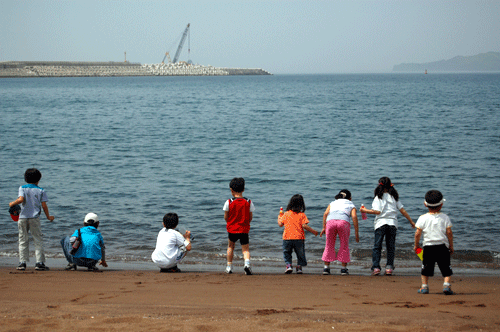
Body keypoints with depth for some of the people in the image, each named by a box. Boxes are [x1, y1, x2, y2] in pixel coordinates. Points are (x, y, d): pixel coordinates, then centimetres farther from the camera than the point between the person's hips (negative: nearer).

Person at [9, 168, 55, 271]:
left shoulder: (22, 188, 3)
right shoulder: (41, 191, 4)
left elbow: (21, 199, -13)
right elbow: (44, 205, 0)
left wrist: (12, 204, 5)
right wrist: (48, 216, 13)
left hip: (22, 217, 1)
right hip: (34, 218, -1)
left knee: (23, 241, 8)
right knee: (38, 240, 5)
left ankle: (22, 262, 3)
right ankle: (39, 262, -2)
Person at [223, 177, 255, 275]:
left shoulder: (229, 202, -7)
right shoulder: (248, 202, -3)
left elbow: (226, 217, 0)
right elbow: (250, 217, 3)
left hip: (232, 230, 0)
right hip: (244, 230, 0)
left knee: (230, 246, 22)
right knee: (246, 249, 4)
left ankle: (229, 266, 26)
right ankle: (247, 263, -24)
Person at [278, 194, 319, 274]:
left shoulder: (286, 214, 4)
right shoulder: (302, 215, -2)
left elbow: (280, 224, 9)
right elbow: (304, 226, -11)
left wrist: (279, 217, 30)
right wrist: (314, 232, -1)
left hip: (287, 238, 1)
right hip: (299, 238, -1)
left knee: (287, 253, 14)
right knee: (300, 253, 15)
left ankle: (288, 264, -5)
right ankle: (299, 266, 3)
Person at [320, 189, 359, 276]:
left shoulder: (333, 203, 32)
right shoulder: (351, 205, 26)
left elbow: (325, 213, 16)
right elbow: (354, 216, 9)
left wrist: (324, 227, 14)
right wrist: (357, 232, 6)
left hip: (330, 221, 2)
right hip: (344, 222, -2)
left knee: (329, 245, 14)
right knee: (344, 246, 13)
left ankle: (326, 267, 14)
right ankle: (344, 268, 13)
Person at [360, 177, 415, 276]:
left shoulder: (378, 197, 0)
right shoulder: (394, 197, 12)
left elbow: (377, 211, -10)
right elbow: (402, 210, 10)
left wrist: (365, 210, -1)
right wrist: (411, 221, 16)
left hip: (381, 223, -3)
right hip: (392, 223, 3)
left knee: (377, 246, 1)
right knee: (391, 247, 8)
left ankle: (376, 267, -8)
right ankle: (389, 267, 1)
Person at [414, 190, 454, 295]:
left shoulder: (423, 218, -1)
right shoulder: (445, 218, 0)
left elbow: (418, 233, -2)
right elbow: (449, 233, -2)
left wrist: (416, 245, 12)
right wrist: (451, 246, 9)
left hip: (428, 246, 0)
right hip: (442, 246, 0)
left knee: (426, 268, 12)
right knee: (446, 268, 5)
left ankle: (424, 286, 16)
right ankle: (446, 284, -9)